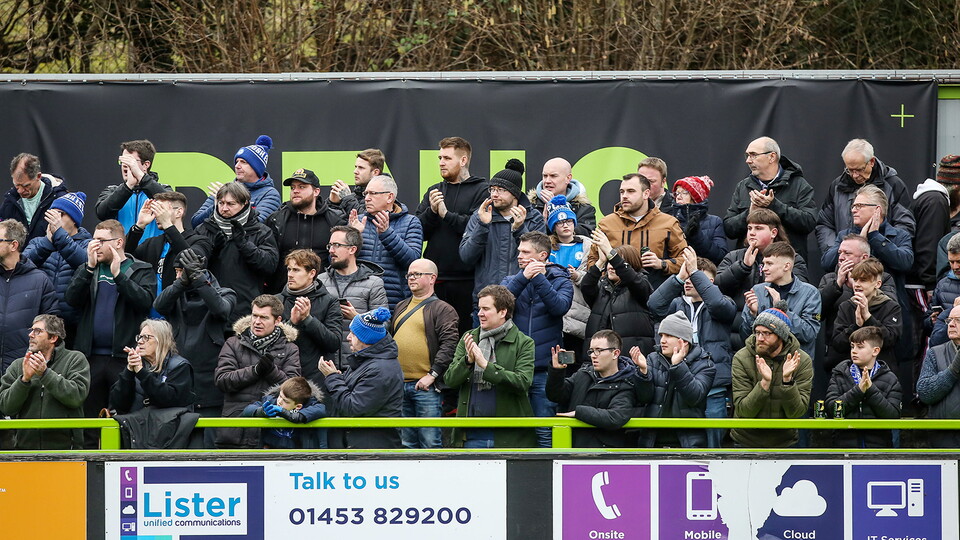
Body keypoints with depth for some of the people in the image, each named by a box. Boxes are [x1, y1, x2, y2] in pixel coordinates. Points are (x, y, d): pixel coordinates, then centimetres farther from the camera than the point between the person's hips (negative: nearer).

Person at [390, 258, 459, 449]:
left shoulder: (442, 309, -1)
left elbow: (449, 345, -11)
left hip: (425, 386, -6)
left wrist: (432, 374, -16)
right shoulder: (401, 307, 21)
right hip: (398, 386, 6)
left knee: (429, 442, -7)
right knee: (406, 443, 9)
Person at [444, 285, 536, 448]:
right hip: (472, 434, 3)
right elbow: (449, 379, 5)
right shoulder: (469, 339, 11)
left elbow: (523, 382, -15)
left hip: (508, 436, -3)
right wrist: (468, 360, -15)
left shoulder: (524, 343, -2)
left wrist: (486, 365, -20)